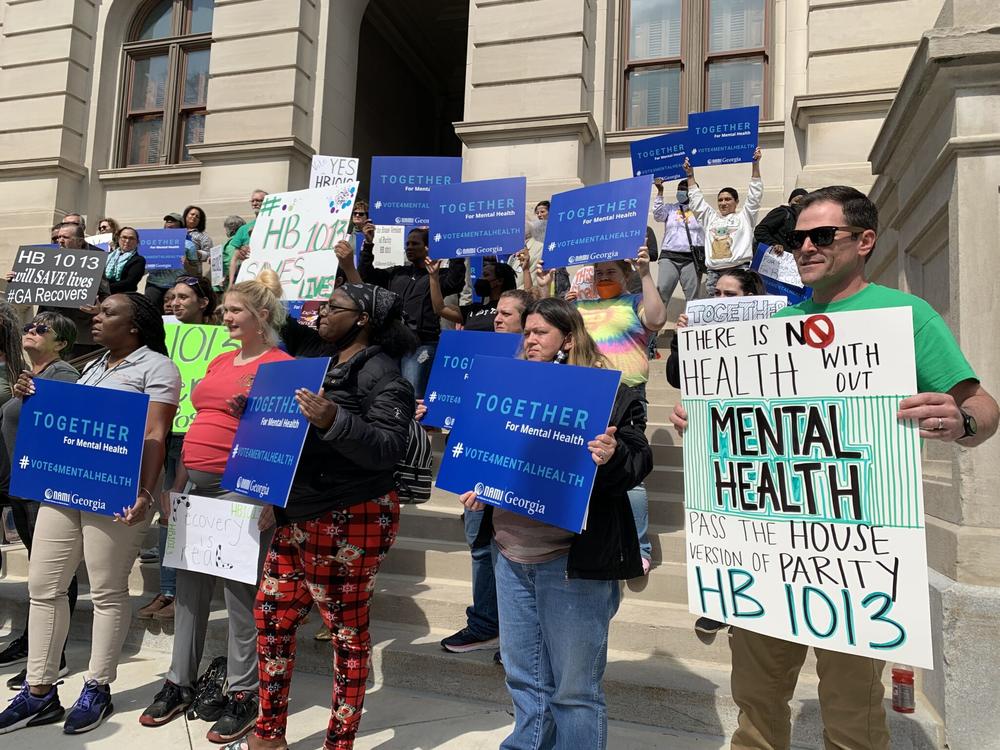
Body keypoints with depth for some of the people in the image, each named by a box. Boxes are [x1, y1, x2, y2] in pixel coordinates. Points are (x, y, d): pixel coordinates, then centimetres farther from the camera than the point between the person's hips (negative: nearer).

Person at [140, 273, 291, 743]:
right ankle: (180, 683, 30)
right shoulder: (219, 361, 16)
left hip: (240, 489, -8)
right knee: (189, 586, 14)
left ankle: (241, 695, 16)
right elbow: (199, 427, 20)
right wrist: (177, 483, 17)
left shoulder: (280, 364, -8)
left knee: (240, 589, 2)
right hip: (196, 485, 8)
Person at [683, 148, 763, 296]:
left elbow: (755, 194, 6)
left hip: (739, 269, -4)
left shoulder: (744, 216, 13)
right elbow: (696, 199, 26)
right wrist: (690, 174, 24)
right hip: (713, 272, 4)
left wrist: (755, 164, 1)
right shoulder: (711, 217, 23)